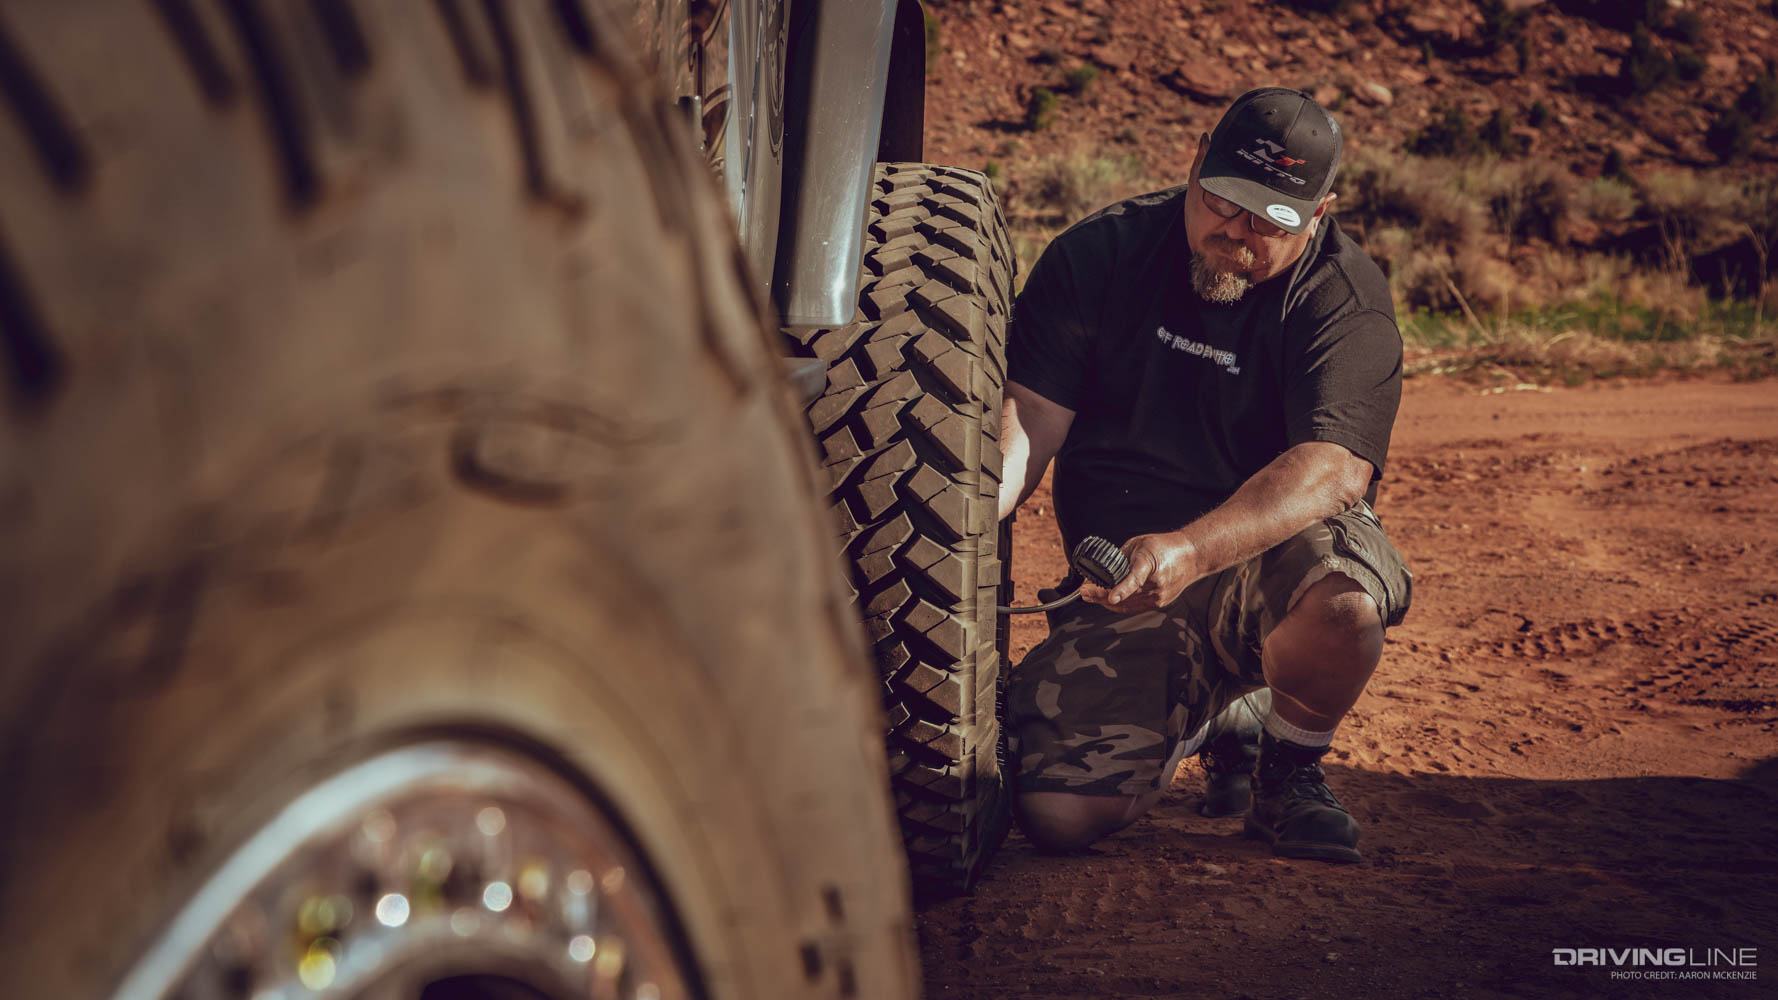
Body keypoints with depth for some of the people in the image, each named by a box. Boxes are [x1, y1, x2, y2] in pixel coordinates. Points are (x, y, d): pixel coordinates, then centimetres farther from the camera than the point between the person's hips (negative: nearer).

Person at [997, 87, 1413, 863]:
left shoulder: (1346, 298, -10)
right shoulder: (1099, 254, 0)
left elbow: (1333, 469, -25)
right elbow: (1031, 412, -6)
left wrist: (1189, 551, -41)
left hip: (1269, 561, -2)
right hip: (1120, 591, 3)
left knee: (1342, 596, -39)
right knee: (1058, 814, -15)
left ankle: (1290, 765, -3)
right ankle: (1219, 718, 19)